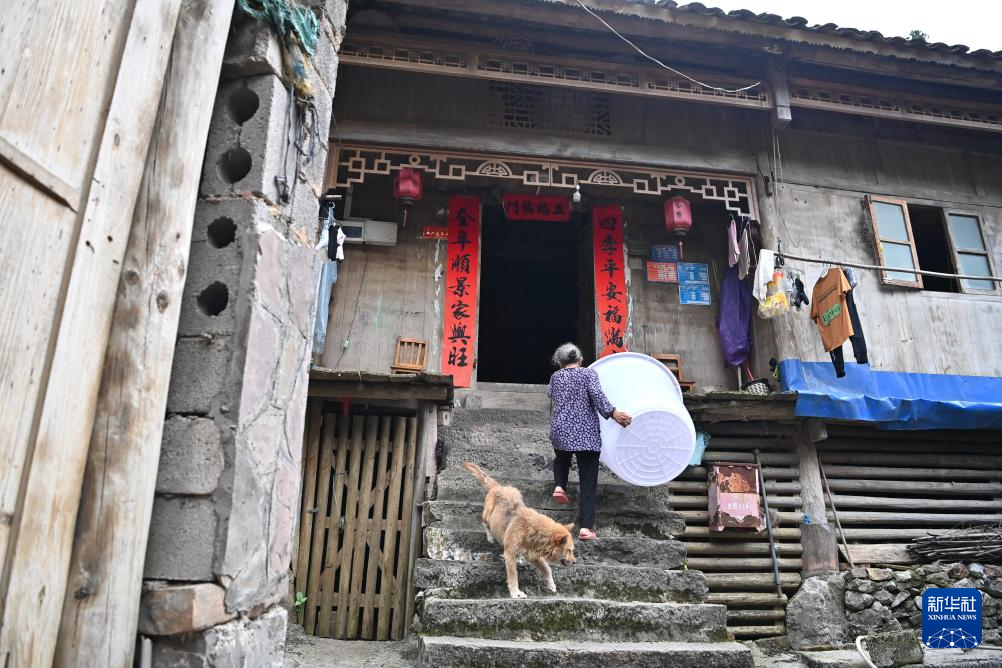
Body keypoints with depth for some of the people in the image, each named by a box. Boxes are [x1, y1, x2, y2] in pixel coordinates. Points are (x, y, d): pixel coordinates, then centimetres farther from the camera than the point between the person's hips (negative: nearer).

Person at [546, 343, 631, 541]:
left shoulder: (556, 376, 11)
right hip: (586, 434, -3)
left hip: (560, 432, 3)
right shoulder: (588, 373, 0)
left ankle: (559, 486, 9)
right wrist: (612, 413, -18)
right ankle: (586, 527, -4)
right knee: (588, 482, 2)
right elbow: (597, 394, -16)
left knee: (561, 459, 35)